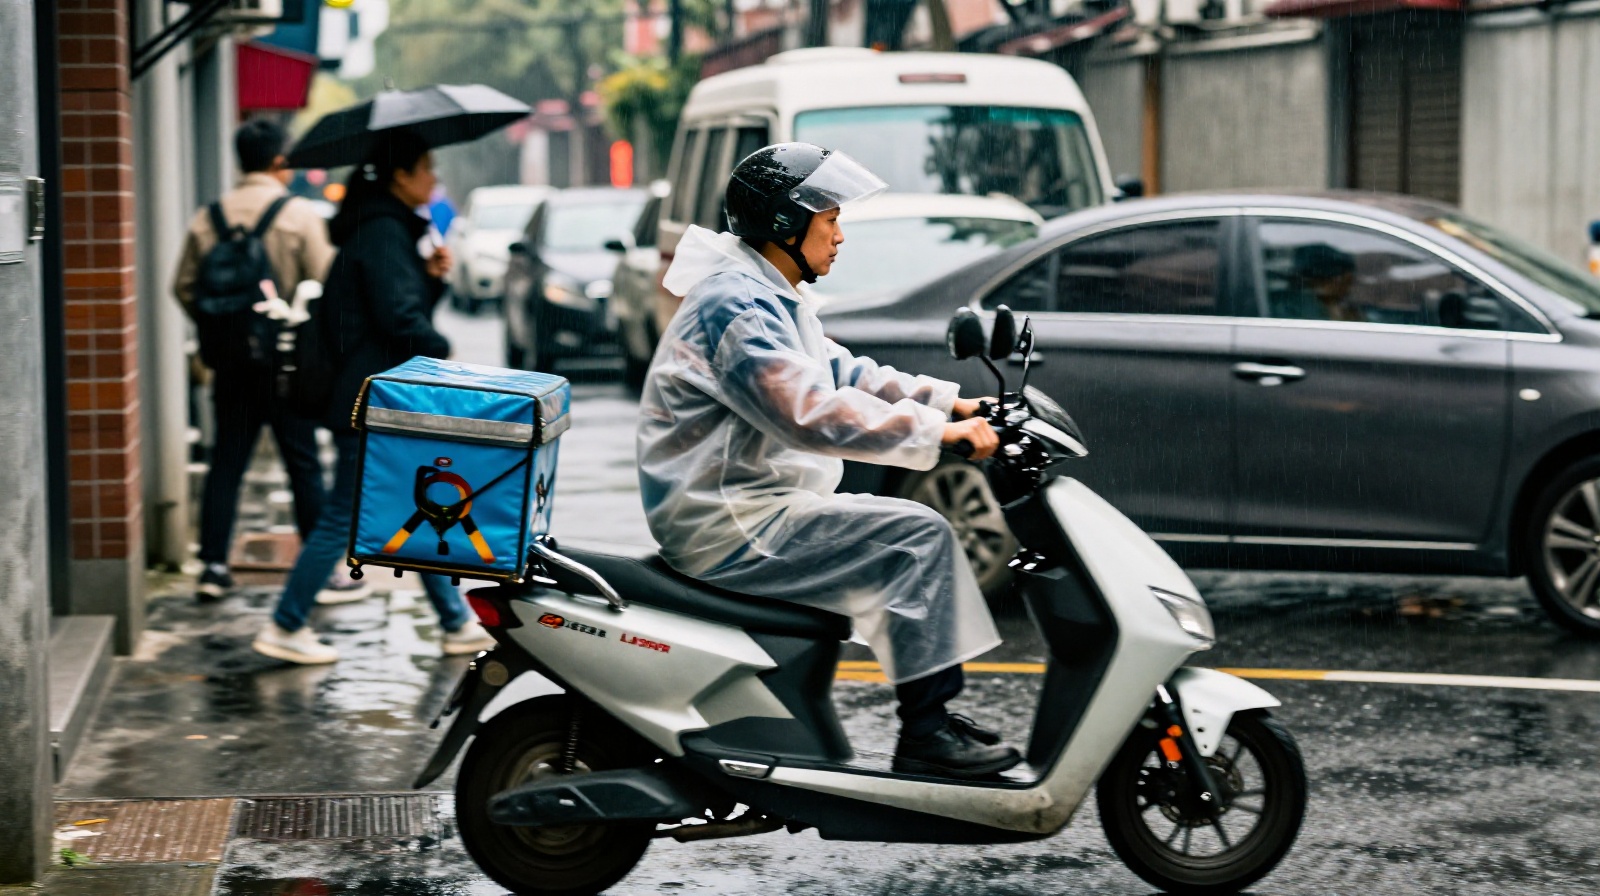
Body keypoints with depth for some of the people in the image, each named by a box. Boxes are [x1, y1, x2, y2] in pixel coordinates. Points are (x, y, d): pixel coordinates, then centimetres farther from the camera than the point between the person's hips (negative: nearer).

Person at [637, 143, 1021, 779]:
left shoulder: (773, 298, 18)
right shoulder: (737, 305, -18)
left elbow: (843, 375, 20)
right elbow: (812, 412, -29)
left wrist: (951, 403, 8)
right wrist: (939, 433, -28)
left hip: (755, 506, 11)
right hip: (729, 525, -11)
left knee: (917, 532, 12)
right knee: (918, 538, -17)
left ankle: (932, 718, 11)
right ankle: (924, 734, -15)